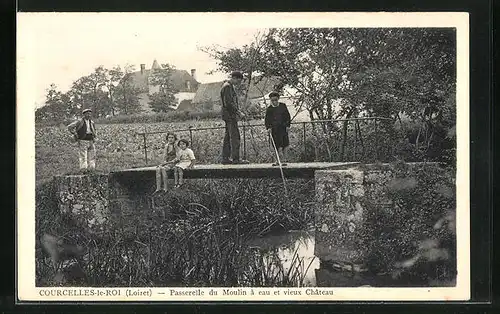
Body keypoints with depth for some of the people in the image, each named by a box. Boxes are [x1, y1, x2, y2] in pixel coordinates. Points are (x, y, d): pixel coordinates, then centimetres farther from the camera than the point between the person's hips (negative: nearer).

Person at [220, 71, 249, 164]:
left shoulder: (230, 86, 20)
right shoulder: (227, 87, -13)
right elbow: (229, 103, -20)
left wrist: (239, 112, 16)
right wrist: (239, 113, -17)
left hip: (230, 115, 11)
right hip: (230, 115, -11)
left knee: (228, 137, 9)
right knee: (235, 136, -12)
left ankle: (225, 158, 11)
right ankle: (235, 158, -13)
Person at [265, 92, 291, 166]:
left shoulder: (283, 106, 5)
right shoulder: (269, 109, 3)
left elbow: (287, 116, 9)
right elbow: (267, 120, 1)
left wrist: (288, 125, 2)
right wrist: (268, 127, -13)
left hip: (283, 128, 0)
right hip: (274, 129, 0)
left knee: (283, 146, -3)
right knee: (277, 146, 1)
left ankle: (283, 160, 1)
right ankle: (279, 161, 9)